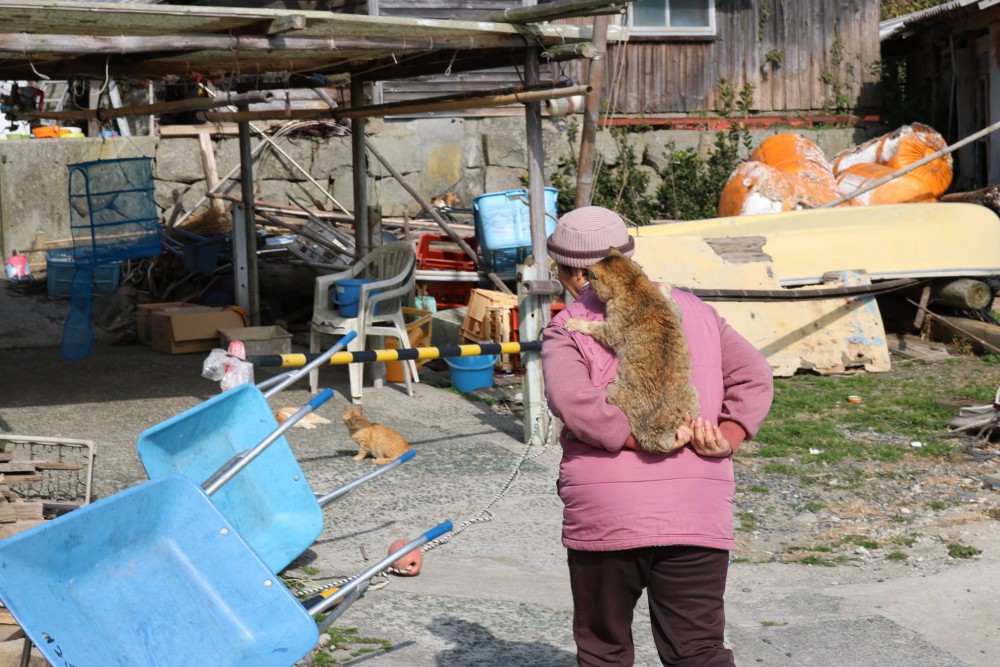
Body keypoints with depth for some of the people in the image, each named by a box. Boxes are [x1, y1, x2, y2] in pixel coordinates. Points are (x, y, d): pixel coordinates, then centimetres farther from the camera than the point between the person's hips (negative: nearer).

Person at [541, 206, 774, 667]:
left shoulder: (568, 328, 0)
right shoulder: (694, 310, 14)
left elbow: (573, 403, -18)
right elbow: (754, 377, 6)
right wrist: (726, 439, -4)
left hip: (604, 516, -3)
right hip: (698, 515, 3)